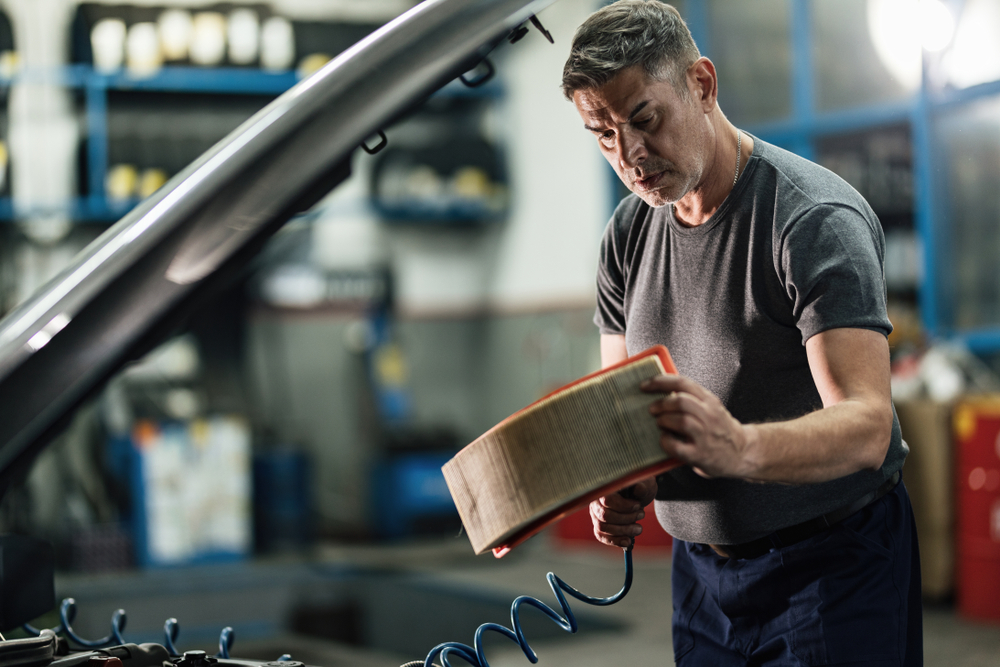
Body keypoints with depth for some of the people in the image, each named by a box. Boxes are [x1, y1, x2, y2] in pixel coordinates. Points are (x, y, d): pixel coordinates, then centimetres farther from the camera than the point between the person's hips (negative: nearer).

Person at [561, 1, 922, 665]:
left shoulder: (818, 219, -20)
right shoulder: (629, 230, 2)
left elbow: (866, 425, -30)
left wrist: (740, 448, -50)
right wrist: (615, 490, -14)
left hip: (831, 567, -6)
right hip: (702, 568, 6)